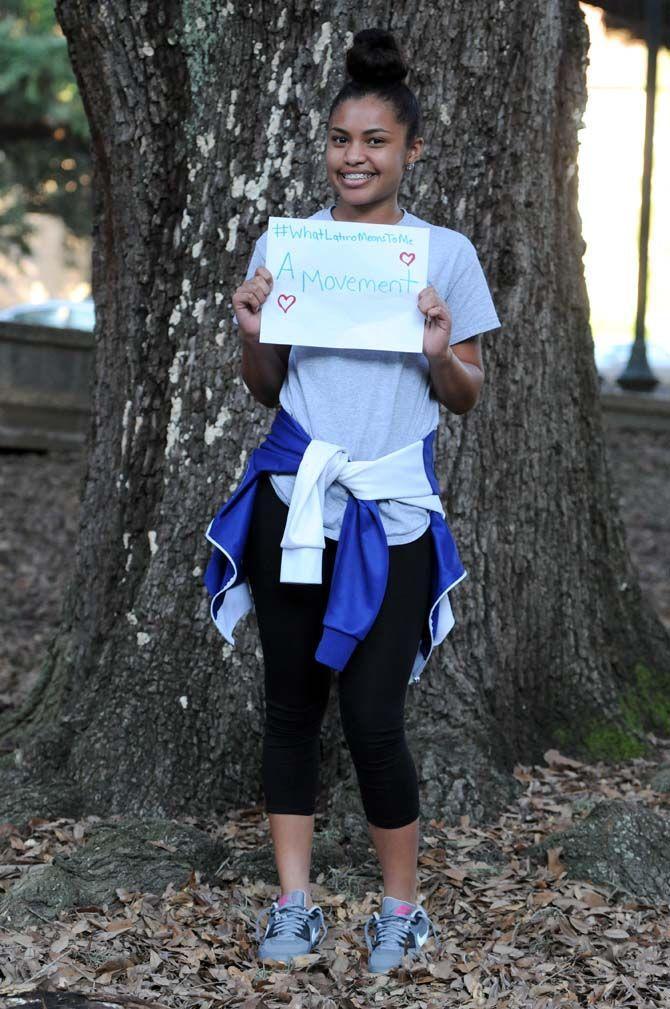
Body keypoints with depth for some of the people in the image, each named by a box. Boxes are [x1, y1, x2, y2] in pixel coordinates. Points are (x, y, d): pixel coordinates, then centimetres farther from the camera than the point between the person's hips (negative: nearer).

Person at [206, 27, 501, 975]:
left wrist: (442, 353, -14)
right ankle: (294, 901, 20)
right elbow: (266, 389, 12)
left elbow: (465, 398, 7)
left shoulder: (446, 255, 1)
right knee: (291, 703, 8)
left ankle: (403, 905, 14)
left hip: (392, 514, -2)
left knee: (373, 717, -6)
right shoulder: (284, 244, 5)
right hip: (292, 502, 2)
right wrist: (251, 336, -9)